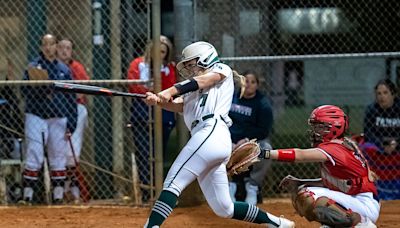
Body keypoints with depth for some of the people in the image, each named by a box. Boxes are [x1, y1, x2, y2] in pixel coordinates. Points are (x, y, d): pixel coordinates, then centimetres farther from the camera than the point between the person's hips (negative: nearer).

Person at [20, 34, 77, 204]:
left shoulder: (64, 70, 9)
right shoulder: (33, 67, 2)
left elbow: (71, 99, 8)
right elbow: (24, 91, -5)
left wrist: (71, 125, 2)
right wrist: (38, 86, -24)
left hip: (58, 119, 3)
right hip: (36, 117, -3)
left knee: (58, 159, 5)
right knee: (34, 158, -9)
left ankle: (58, 196, 11)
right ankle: (27, 195, -7)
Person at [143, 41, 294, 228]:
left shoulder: (222, 70, 16)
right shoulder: (193, 92, 33)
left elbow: (203, 80, -3)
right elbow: (178, 106, 13)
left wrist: (171, 91, -16)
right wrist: (158, 101, -8)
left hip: (212, 132, -8)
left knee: (173, 183, -18)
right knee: (224, 209, 8)